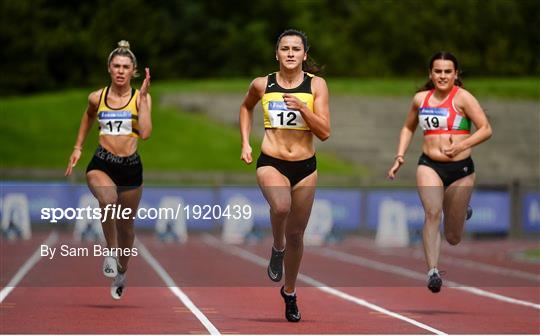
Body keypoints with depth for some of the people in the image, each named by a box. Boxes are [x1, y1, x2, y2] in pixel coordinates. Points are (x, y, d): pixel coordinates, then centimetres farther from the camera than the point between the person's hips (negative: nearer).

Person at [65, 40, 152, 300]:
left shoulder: (141, 98, -2)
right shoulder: (97, 98, 3)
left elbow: (145, 133, -16)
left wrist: (143, 98, -16)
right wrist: (78, 147, 24)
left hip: (131, 167, 1)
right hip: (101, 164, -1)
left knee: (126, 225, 13)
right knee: (108, 200, -35)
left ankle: (121, 273, 38)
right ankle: (111, 252, -16)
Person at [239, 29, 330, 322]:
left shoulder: (316, 85, -3)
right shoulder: (262, 85, 0)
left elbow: (324, 132, -8)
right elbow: (246, 107, 23)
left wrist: (303, 108, -22)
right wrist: (245, 143, 12)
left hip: (305, 167, 1)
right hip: (271, 163, -1)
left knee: (296, 234, 11)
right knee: (281, 206, -35)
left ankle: (289, 291, 33)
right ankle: (277, 248, -3)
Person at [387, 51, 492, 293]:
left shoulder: (462, 97, -7)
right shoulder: (421, 98, 6)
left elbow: (486, 129, -10)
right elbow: (408, 128, 23)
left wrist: (461, 146, -23)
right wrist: (400, 156, 10)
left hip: (461, 168, -2)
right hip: (429, 166, 2)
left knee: (453, 239, 10)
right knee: (432, 213, -28)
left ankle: (462, 211, 46)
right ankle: (432, 271, -28)